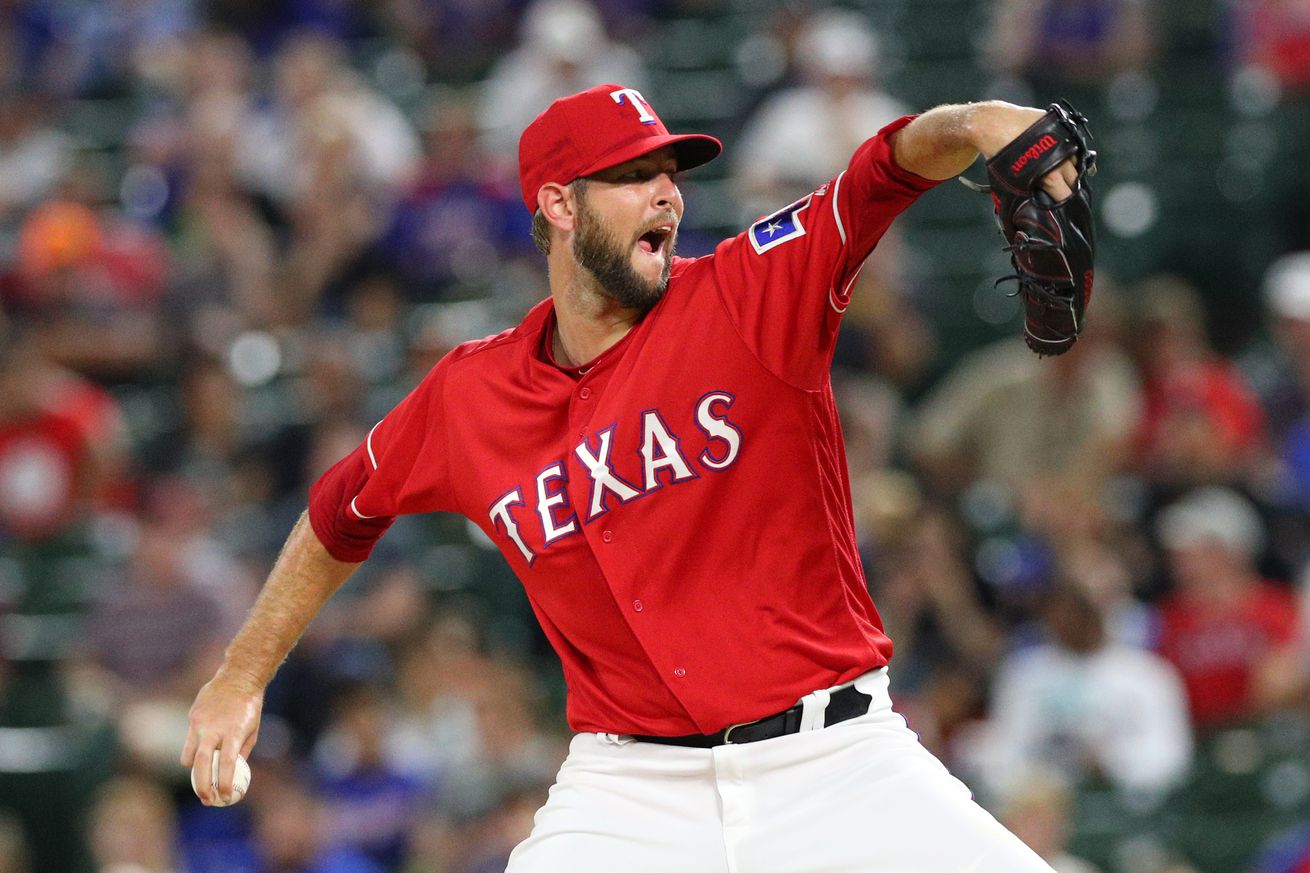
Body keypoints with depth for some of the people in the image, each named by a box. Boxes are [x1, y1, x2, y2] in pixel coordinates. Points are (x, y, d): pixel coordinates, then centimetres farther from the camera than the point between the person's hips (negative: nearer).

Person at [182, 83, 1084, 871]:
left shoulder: (751, 296, -4)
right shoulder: (468, 398, 3)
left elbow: (895, 165, -20)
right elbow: (341, 516, 21)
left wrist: (978, 124, -41)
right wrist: (242, 676, 24)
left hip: (836, 760, -1)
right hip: (631, 785, 1)